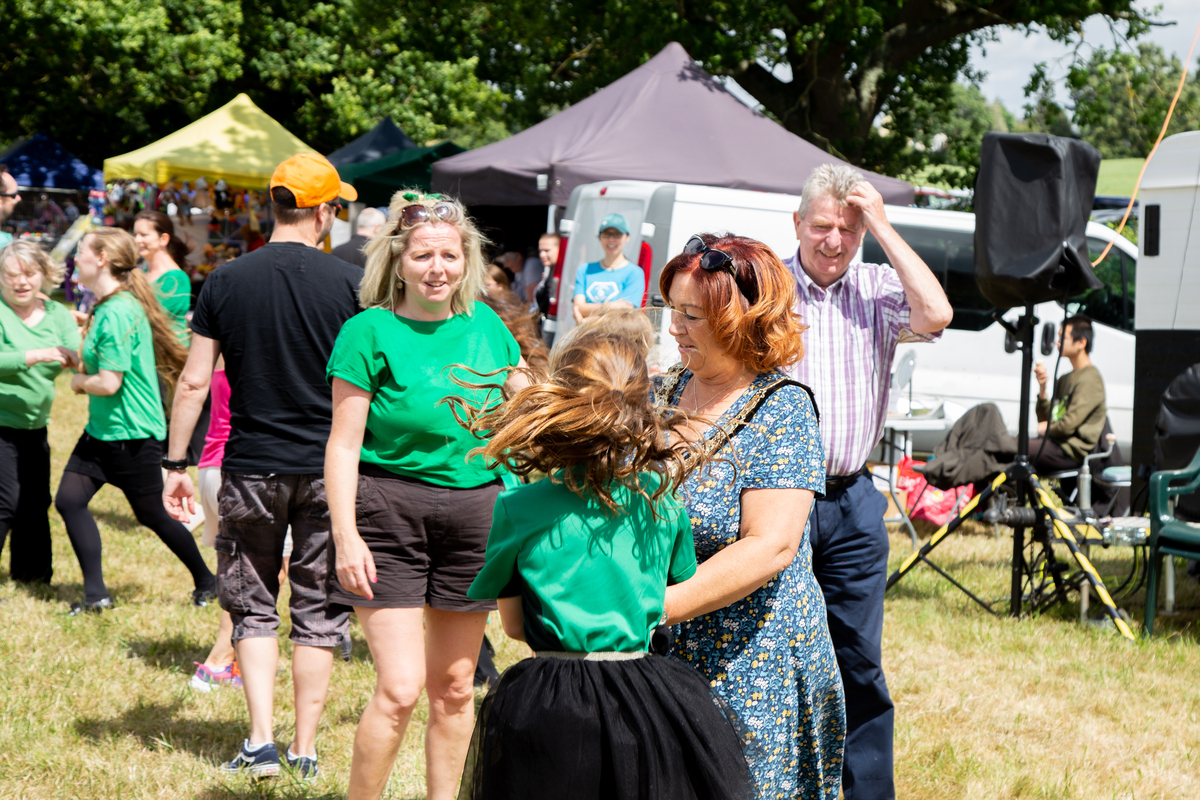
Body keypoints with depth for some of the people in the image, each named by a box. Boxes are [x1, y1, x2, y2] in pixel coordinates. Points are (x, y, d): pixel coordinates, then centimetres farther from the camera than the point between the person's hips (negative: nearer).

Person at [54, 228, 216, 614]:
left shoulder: (118, 312, -24)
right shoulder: (105, 306, 7)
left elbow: (109, 383, -25)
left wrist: (79, 381, -7)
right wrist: (79, 362, 6)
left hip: (132, 433, -9)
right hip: (101, 429, 9)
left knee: (151, 515, 6)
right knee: (68, 499, -1)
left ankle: (206, 581, 26)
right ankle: (96, 593, 3)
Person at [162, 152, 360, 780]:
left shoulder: (227, 281, -2)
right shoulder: (349, 282, -5)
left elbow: (193, 382, -2)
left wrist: (175, 464, 6)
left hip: (251, 468, 1)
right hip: (329, 469, 0)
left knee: (252, 606, 12)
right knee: (317, 611, 9)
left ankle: (261, 741, 1)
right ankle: (305, 749, 11)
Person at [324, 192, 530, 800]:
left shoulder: (486, 325, 8)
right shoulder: (371, 331, -6)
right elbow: (343, 444, -8)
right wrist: (345, 535, -15)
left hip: (474, 510, 5)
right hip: (390, 509, -5)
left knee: (454, 687, 12)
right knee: (400, 687, -10)